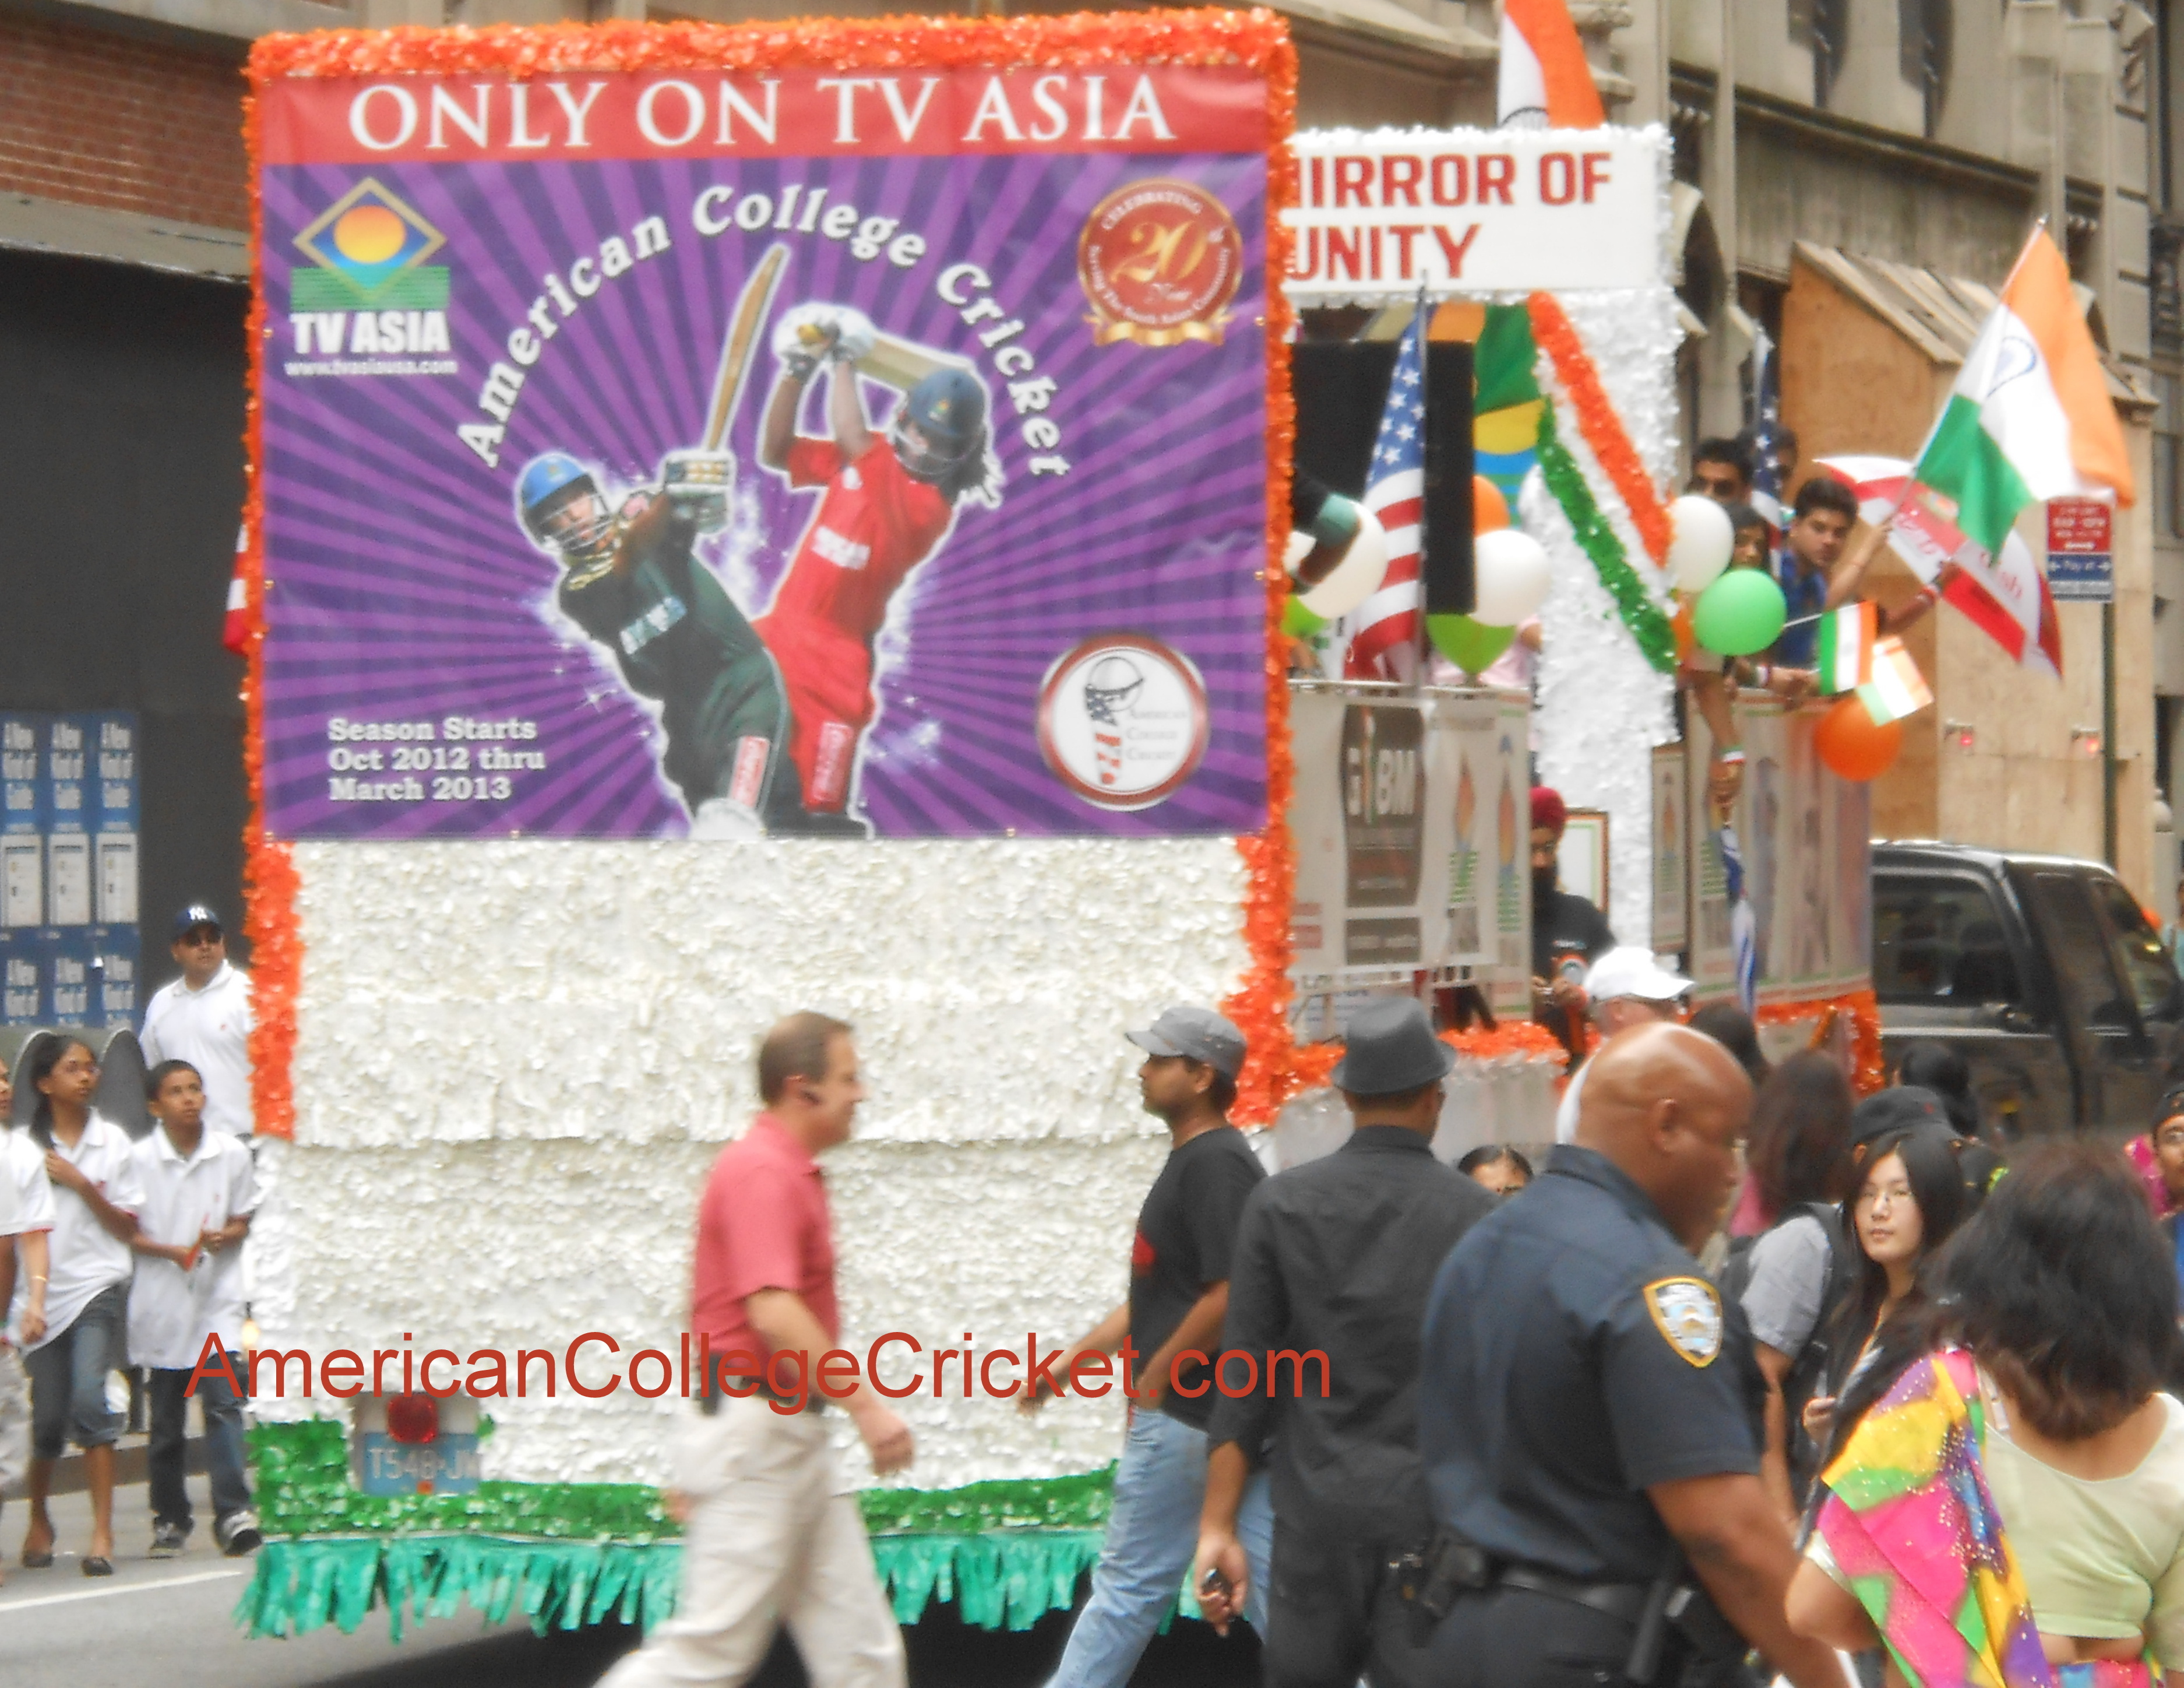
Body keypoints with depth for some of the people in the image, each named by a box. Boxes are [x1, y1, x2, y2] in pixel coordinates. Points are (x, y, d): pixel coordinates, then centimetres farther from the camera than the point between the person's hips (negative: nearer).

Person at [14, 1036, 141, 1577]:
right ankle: (39, 1521, 29)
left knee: (89, 1400, -18)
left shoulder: (111, 1142, 5)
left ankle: (103, 1532, -17)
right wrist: (13, 1304, 1)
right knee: (48, 1417, 5)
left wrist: (81, 1184, -8)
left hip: (97, 1287, -1)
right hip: (43, 1292, 1)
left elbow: (126, 1227, 5)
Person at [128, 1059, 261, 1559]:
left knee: (224, 1401, -13)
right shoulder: (140, 1159, -3)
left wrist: (226, 1237, -13)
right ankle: (169, 1517, 19)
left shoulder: (232, 1153, 2)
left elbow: (244, 1219, 10)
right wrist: (173, 1251, -16)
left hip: (217, 1298, 0)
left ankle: (233, 1512, -17)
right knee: (166, 1416, 8)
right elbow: (125, 1232, 0)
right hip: (162, 1301, 0)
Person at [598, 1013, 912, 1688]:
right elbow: (773, 1313, -26)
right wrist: (865, 1404, -27)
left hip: (792, 1436, 10)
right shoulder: (762, 1174, -15)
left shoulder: (790, 1172, 16)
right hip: (757, 1434, -10)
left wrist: (700, 1464, 23)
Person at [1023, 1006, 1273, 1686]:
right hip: (1215, 1415, 10)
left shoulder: (1216, 1165, -15)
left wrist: (1153, 1380, -15)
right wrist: (1073, 1358, 21)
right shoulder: (1194, 1162, 17)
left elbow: (1227, 1296, -24)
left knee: (1132, 1582, -1)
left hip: (1184, 1415, -10)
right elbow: (1159, 1297, 23)